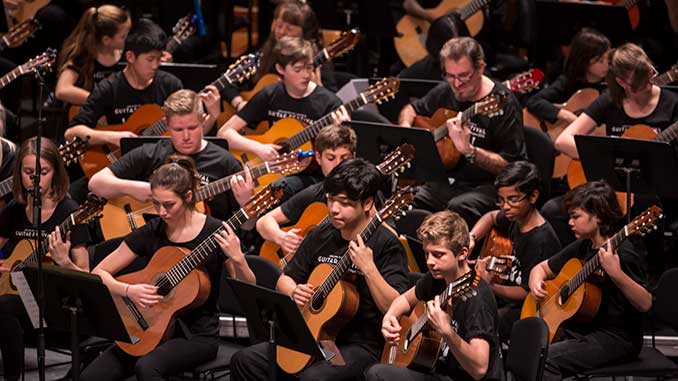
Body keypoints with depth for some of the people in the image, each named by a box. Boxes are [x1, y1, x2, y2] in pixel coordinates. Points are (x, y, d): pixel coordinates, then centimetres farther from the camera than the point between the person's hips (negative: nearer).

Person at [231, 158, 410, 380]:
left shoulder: (386, 245, -11)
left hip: (361, 345, -7)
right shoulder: (321, 236, 9)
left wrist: (369, 268, -31)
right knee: (244, 361, -7)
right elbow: (284, 280, 19)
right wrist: (294, 292, -4)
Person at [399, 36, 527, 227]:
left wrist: (469, 150, -27)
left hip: (485, 186, -6)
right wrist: (406, 129, 5)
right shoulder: (445, 92, 8)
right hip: (446, 180, 6)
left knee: (459, 207, -38)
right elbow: (411, 109, 29)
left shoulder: (503, 103, -12)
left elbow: (511, 166, -16)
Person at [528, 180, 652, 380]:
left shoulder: (623, 252, -14)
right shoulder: (582, 247, 11)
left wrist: (616, 274, -38)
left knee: (545, 359, -26)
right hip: (581, 329, 8)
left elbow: (645, 304, -24)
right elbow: (542, 268, 24)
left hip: (617, 338, -8)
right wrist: (536, 283, 1)